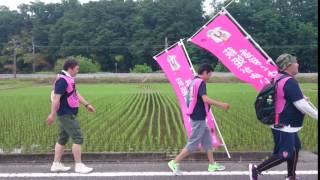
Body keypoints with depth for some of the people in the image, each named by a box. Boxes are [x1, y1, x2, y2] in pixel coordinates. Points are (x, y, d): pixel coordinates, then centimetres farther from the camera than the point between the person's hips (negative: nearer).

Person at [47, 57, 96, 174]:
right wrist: (53, 114, -24)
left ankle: (56, 164, 20)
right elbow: (56, 98, -23)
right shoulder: (62, 80, -19)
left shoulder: (68, 79, 12)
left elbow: (76, 94, 20)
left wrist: (87, 105, 20)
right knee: (78, 138, -7)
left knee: (62, 139, 14)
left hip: (68, 114, 10)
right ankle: (78, 165, 1)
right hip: (66, 114, -10)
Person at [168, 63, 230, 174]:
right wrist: (221, 104, -21)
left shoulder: (194, 81, 12)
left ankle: (212, 164, 23)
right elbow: (205, 99, -28)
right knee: (193, 143, -3)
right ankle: (175, 163, 2)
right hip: (199, 118, -10)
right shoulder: (201, 82, -16)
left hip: (197, 116, 10)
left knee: (207, 140, 16)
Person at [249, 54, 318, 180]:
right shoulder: (290, 82, -22)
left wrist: (301, 98, 21)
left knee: (295, 148, 19)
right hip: (284, 126, -10)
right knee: (285, 154, -4)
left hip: (285, 124, 10)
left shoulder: (279, 79, 7)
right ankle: (256, 169, 3)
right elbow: (301, 105, -23)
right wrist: (316, 115, -10)